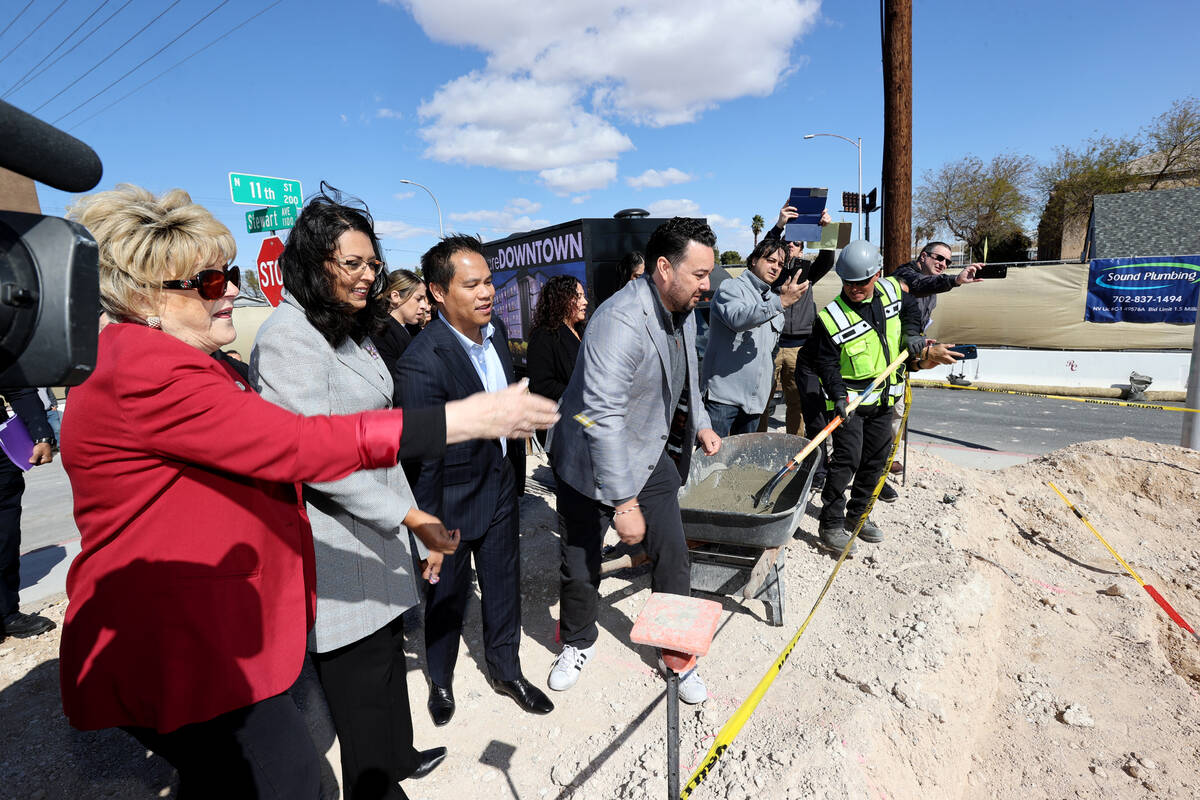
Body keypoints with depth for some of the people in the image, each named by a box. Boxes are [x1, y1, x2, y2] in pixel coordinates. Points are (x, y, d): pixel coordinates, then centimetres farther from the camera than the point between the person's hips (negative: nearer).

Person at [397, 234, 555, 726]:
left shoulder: (496, 330, -3)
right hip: (453, 500, -6)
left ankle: (506, 670, 44)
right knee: (448, 597, 16)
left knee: (504, 585, 20)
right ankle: (440, 681, 44)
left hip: (501, 486, 6)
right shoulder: (423, 362, -27)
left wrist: (516, 472, 14)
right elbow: (422, 459, -22)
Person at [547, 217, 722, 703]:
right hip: (590, 463, -6)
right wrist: (623, 502, -31)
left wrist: (700, 424, 13)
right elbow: (602, 418, -33)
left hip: (650, 457, 7)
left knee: (673, 558, 8)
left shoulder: (682, 312, 0)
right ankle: (577, 643, 41)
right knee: (580, 566, 13)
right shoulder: (620, 322, -30)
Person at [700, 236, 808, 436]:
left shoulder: (772, 300, 20)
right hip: (723, 393, -7)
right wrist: (781, 302, -36)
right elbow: (737, 318, -29)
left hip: (754, 397, 8)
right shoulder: (731, 288, -6)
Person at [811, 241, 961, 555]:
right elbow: (826, 364, -16)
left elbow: (912, 310, 20)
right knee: (847, 460, -12)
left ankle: (857, 516, 29)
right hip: (849, 400, -6)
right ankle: (831, 525, 0)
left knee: (876, 460, 13)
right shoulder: (830, 317, -17)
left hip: (884, 399, 6)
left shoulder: (892, 290, -1)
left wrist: (912, 337, 2)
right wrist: (839, 398, -28)